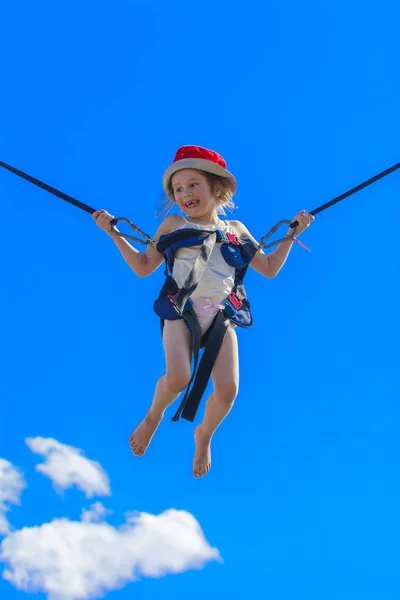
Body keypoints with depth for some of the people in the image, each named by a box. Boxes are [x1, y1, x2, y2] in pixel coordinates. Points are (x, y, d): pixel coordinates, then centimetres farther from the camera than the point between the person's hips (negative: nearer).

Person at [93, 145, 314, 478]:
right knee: (177, 378, -28)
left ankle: (204, 436, 17)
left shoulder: (236, 229, 18)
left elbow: (270, 269, 23)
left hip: (222, 314, 2)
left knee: (228, 388, -18)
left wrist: (291, 234, 18)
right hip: (181, 310, -2)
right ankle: (153, 416, 10)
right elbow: (143, 267, 14)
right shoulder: (173, 225, 13)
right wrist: (114, 233, 9)